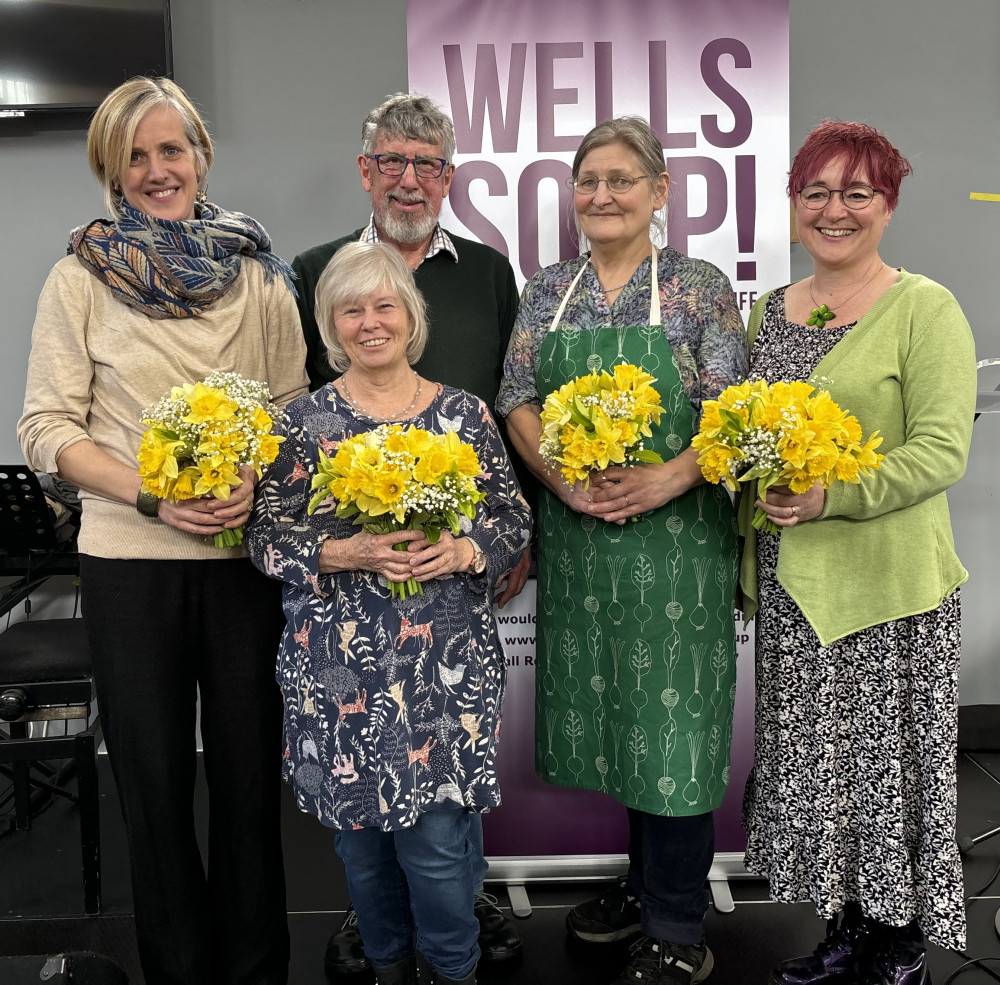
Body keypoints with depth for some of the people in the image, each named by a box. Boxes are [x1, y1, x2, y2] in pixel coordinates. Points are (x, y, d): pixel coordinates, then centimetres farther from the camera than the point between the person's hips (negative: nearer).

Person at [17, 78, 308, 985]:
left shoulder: (259, 274, 7)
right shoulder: (82, 278, 2)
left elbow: (295, 408, 8)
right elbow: (47, 426, -2)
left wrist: (257, 483, -11)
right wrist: (151, 494, -16)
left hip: (248, 553, 1)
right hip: (130, 560, -1)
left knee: (250, 772, 10)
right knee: (155, 781, 11)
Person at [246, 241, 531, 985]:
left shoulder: (464, 413, 2)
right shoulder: (305, 421, 1)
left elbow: (516, 520, 5)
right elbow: (267, 539, 0)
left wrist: (464, 551, -14)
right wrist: (344, 553, -17)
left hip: (447, 663, 0)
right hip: (340, 665, 1)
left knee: (436, 834, 1)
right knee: (360, 831, 13)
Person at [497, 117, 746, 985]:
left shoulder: (699, 287, -1)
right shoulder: (548, 291, 10)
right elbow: (518, 400, 5)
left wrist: (661, 482, -21)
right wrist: (565, 480, -12)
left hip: (675, 533, -4)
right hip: (578, 534, 4)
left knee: (674, 719, 1)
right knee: (613, 711, 13)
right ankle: (647, 882, 34)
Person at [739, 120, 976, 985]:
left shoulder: (926, 309, -7)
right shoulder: (771, 310, 11)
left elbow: (942, 450, -14)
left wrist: (832, 495, -26)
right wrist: (750, 540, 11)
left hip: (887, 585, -5)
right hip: (789, 585, 6)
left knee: (891, 767, 7)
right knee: (815, 764, 15)